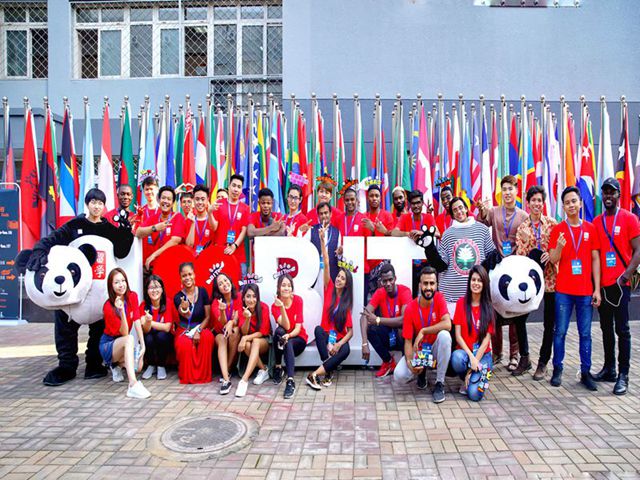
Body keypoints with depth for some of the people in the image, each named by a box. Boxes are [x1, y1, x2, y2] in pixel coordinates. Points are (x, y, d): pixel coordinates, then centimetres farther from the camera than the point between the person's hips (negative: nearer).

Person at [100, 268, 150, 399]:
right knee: (130, 339, -36)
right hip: (108, 345, -6)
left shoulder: (132, 297, -8)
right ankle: (133, 385, -48)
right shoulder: (108, 307, -22)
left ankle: (117, 364, 15)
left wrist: (143, 346, -21)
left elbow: (137, 322, -13)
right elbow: (125, 333, -27)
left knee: (138, 364, -18)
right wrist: (122, 311, -41)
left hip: (123, 344, 6)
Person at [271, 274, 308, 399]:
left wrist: (289, 335, -36)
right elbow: (286, 326, -25)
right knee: (279, 330, -32)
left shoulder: (298, 300, -11)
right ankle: (278, 368, -16)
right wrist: (282, 308, -38)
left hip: (298, 339, -1)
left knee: (288, 343, -35)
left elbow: (298, 327, -15)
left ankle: (290, 381, -42)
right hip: (283, 338, 1)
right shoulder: (275, 305, -10)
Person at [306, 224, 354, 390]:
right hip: (326, 335, 1)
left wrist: (339, 344, -23)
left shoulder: (346, 303, -2)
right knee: (318, 329, -33)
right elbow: (326, 264, -12)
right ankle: (329, 372, -28)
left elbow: (350, 331, -5)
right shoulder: (329, 289, 0)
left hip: (340, 338, -1)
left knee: (345, 350, -33)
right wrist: (322, 240, -24)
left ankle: (314, 375, -29)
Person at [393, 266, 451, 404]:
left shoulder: (439, 298, -13)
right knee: (399, 376, -24)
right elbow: (408, 341, -12)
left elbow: (447, 325, -29)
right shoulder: (410, 308, -14)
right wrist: (410, 363, -30)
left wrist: (423, 331, -27)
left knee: (444, 335, -34)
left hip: (436, 349, 0)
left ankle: (439, 383, -17)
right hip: (418, 350, 0)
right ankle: (422, 371, 14)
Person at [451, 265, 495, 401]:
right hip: (464, 352, 1)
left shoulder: (489, 307, -2)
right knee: (457, 358, -37)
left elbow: (486, 339, -8)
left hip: (483, 354, -1)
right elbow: (458, 335, -4)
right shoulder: (461, 303, -1)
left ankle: (475, 377, 12)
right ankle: (467, 379, -2)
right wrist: (470, 356, -19)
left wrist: (474, 364, -15)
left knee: (475, 394, -23)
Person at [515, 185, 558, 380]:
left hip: (549, 277, -1)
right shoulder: (522, 227, 5)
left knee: (549, 322, 4)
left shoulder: (552, 223, 1)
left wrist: (551, 254, -17)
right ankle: (524, 358, 17)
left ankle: (543, 363, 17)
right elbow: (519, 255, 1)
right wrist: (526, 242, -17)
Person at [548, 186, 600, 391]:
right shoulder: (558, 229, 1)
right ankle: (557, 370, 13)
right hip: (563, 291, -1)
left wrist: (597, 289, 3)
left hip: (586, 291, 2)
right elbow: (553, 260, -2)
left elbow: (595, 260, 7)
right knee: (560, 331, 3)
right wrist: (559, 247, -24)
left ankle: (586, 372, 16)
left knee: (585, 333, 6)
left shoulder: (590, 228, 6)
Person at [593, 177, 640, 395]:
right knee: (606, 328, 12)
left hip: (620, 283, -5)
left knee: (622, 329, -2)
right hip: (602, 283, 5)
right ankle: (609, 369, 22)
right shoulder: (596, 222, 10)